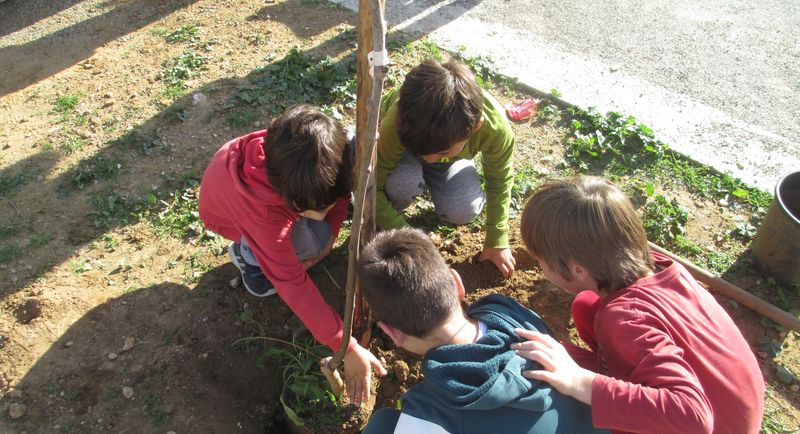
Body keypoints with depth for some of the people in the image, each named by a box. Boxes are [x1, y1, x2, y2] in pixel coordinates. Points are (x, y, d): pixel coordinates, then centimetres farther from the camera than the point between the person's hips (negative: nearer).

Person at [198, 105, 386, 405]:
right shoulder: (261, 212, -46)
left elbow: (341, 189, -10)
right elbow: (291, 283, -42)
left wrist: (331, 232, -15)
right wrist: (347, 348, -41)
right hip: (230, 216, -6)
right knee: (310, 243, -35)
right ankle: (247, 252, 0)